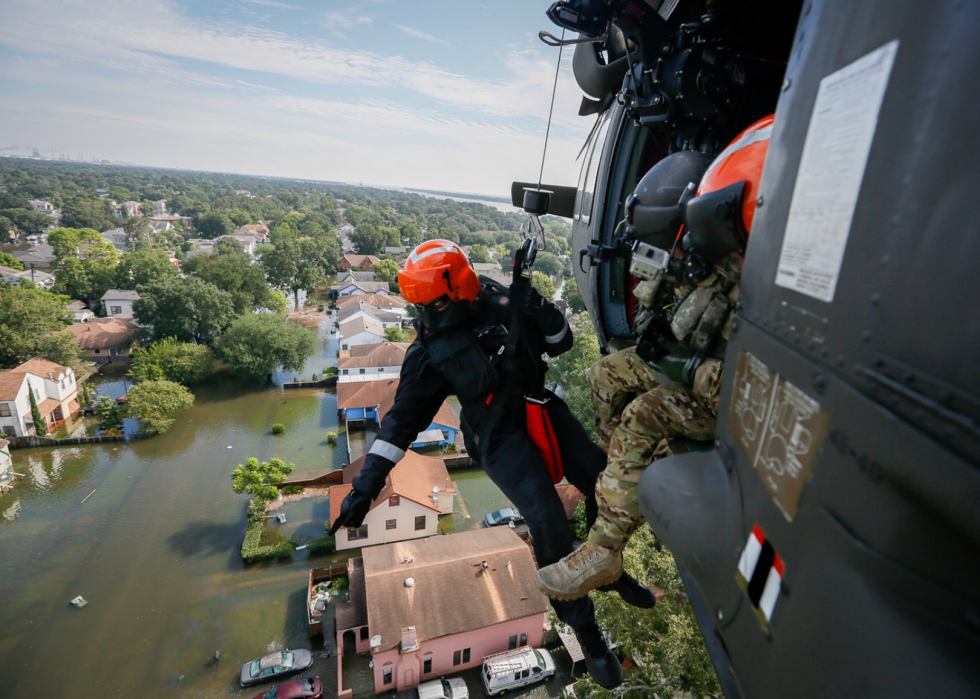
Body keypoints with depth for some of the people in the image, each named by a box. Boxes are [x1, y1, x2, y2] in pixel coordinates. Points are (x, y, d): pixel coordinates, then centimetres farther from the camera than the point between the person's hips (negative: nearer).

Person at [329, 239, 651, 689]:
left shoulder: (504, 303, -5)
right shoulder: (429, 351, -8)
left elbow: (561, 343, 3)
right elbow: (403, 418, -6)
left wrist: (536, 306, -16)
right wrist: (366, 485, -11)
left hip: (542, 411, 4)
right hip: (500, 436, -3)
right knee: (549, 525, -19)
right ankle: (585, 630, 6)